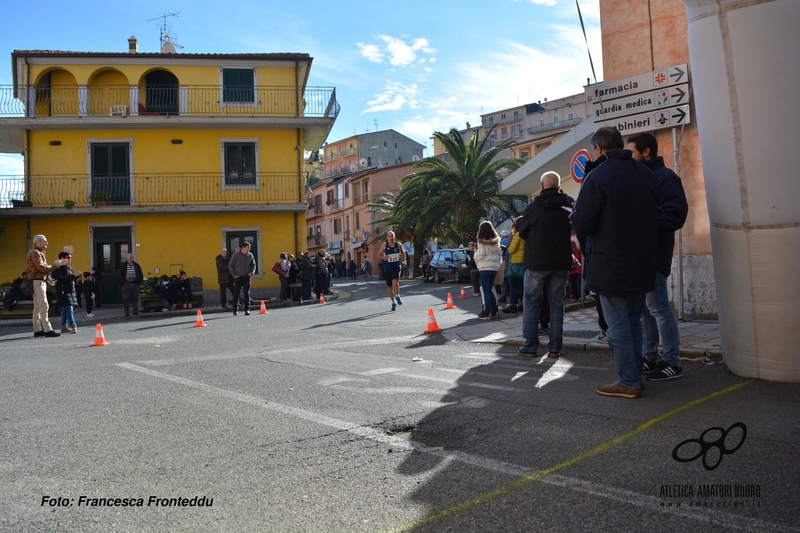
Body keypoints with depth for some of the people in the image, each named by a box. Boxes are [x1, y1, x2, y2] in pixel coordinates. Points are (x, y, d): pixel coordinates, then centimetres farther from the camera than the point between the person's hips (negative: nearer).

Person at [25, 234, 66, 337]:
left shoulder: (39, 253, 21)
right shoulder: (35, 253, -11)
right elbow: (41, 268, -20)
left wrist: (55, 264, 6)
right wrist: (54, 266, -11)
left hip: (40, 282, 11)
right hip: (37, 282, -11)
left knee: (37, 307, 12)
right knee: (44, 306, -13)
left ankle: (37, 330, 16)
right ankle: (47, 330, -15)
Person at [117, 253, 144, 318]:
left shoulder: (136, 265, 10)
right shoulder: (123, 266, 3)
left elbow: (140, 275, 15)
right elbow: (119, 276, 2)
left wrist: (139, 282, 5)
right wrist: (122, 283, -5)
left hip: (135, 284, 2)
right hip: (126, 284, -2)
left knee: (135, 299, 2)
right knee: (126, 299, 0)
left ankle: (136, 313, 7)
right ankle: (127, 314, 4)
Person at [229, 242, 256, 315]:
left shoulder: (250, 255, 2)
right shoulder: (236, 255, -6)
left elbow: (253, 264, 15)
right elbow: (230, 266, 1)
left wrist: (252, 272, 0)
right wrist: (234, 275, -5)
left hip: (246, 277, 2)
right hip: (238, 277, -2)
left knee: (247, 294, 2)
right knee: (236, 294, 0)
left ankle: (247, 309, 6)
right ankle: (235, 310, 9)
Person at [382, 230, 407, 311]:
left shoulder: (398, 245, -2)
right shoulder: (384, 245, -5)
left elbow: (403, 252, 15)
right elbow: (380, 254, 4)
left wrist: (404, 261, 2)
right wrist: (383, 257, -17)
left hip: (397, 267, -1)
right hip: (387, 268, 1)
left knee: (395, 282, -25)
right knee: (389, 286, 7)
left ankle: (397, 296, 3)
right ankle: (393, 303, 26)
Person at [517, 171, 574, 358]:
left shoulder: (534, 207, -7)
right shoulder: (568, 207, 1)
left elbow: (521, 231, 4)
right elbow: (575, 231, 13)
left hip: (536, 262, -2)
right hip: (560, 262, 3)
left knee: (531, 303, 5)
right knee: (556, 304, 7)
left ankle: (530, 346, 3)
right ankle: (555, 347, 7)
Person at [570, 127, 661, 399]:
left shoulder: (598, 176, -15)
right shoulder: (645, 174, 7)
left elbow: (581, 225, -16)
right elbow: (655, 214, 15)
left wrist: (574, 214, 5)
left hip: (611, 267, -7)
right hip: (642, 264, 7)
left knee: (618, 326, 2)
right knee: (633, 322, 18)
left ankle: (628, 382, 8)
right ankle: (635, 375, 26)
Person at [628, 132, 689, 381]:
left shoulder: (665, 177, -8)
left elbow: (676, 215, -18)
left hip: (652, 254, -9)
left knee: (658, 308, -6)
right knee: (643, 308, 12)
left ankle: (672, 363, 2)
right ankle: (649, 358, 21)